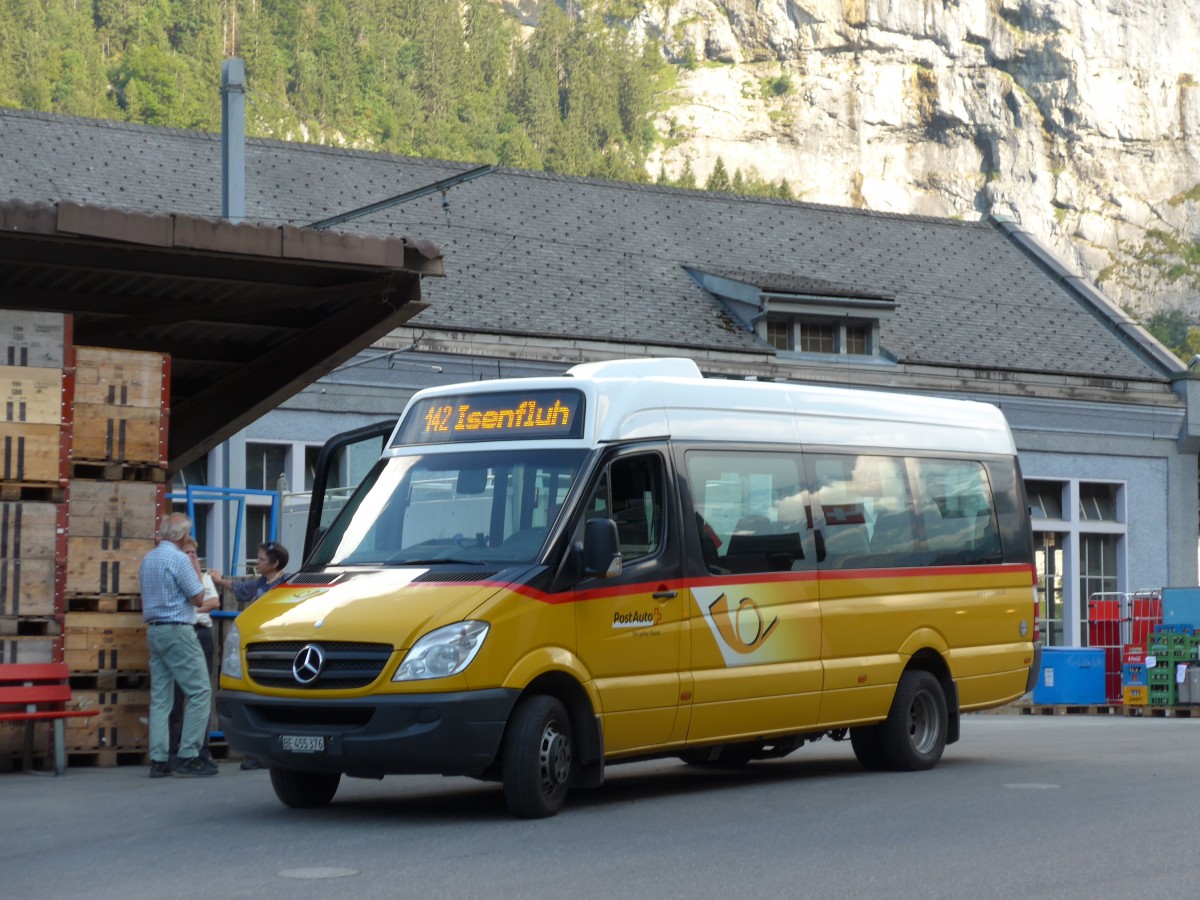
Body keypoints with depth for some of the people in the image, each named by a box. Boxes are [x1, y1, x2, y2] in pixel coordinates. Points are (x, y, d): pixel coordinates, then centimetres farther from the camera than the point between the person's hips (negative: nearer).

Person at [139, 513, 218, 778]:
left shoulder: (147, 560, 14)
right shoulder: (179, 559, -13)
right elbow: (198, 598, -9)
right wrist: (197, 571, 4)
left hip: (153, 631, 9)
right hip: (177, 631, -9)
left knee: (160, 697, 7)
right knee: (200, 691, -5)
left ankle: (158, 759, 4)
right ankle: (188, 755, -10)